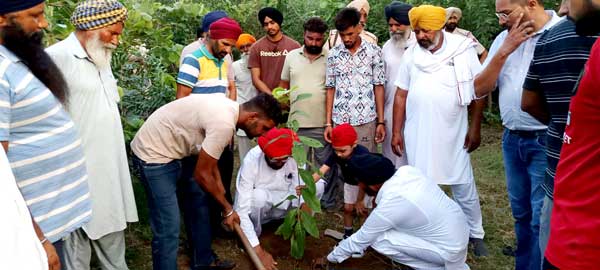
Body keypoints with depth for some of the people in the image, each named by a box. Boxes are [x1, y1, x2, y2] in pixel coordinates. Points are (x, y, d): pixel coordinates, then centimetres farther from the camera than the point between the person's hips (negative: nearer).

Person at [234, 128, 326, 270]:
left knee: (318, 184, -17)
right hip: (256, 209, -3)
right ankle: (249, 239, -9)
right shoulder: (252, 161, -32)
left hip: (280, 205, 3)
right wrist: (259, 252, -37)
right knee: (259, 196, -37)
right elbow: (241, 210, -34)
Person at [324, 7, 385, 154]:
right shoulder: (333, 54, 3)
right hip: (340, 122, 1)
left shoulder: (374, 51, 0)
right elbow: (330, 89, 6)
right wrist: (328, 123, 3)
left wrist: (381, 121, -1)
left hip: (367, 121, -1)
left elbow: (378, 87, 2)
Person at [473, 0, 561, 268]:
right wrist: (505, 51, -6)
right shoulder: (504, 39, 7)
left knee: (542, 219, -3)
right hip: (511, 139, 6)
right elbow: (480, 89, 4)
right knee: (521, 213, 18)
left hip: (547, 142, -6)